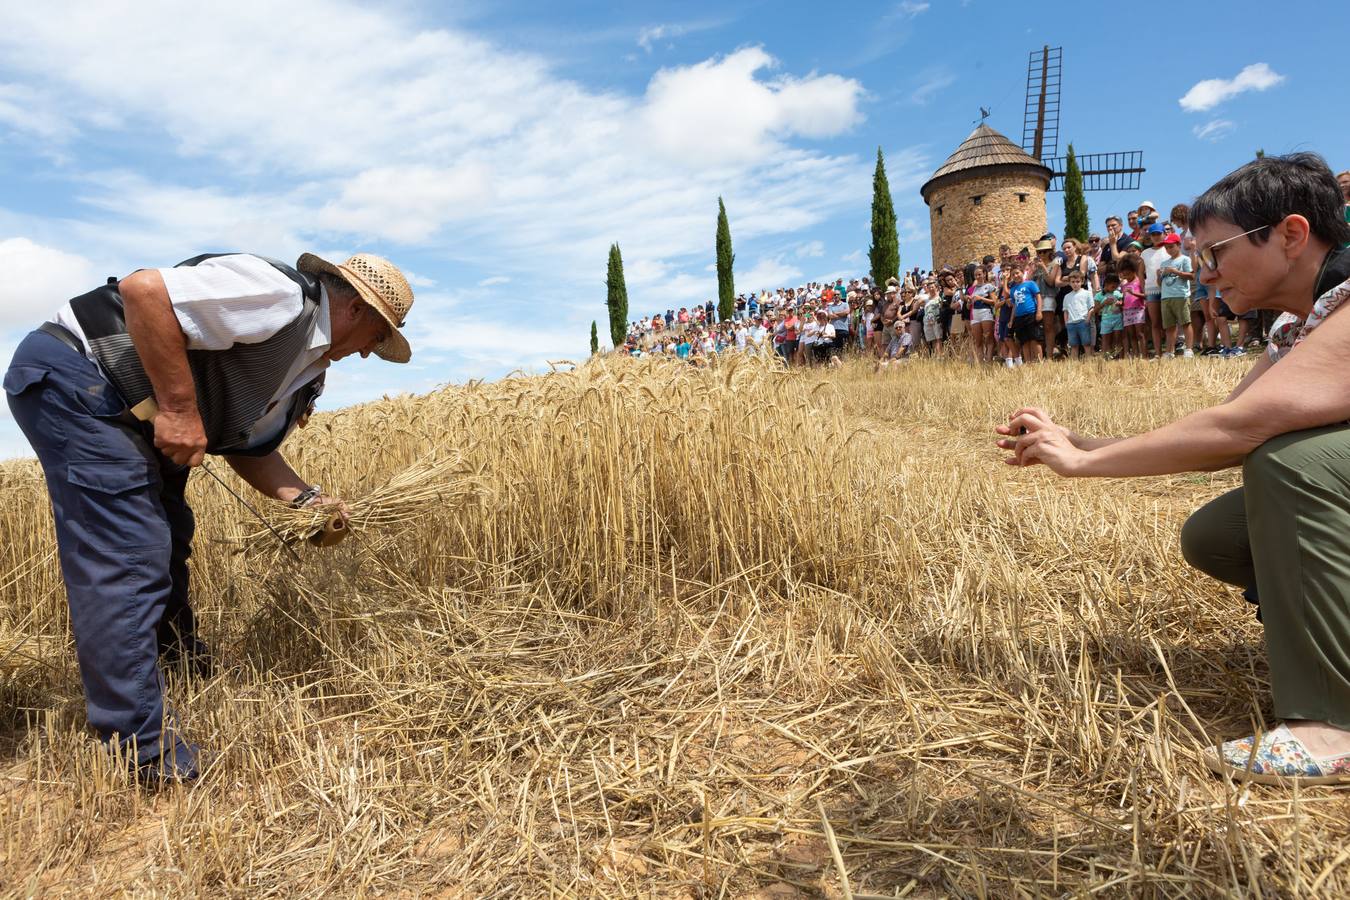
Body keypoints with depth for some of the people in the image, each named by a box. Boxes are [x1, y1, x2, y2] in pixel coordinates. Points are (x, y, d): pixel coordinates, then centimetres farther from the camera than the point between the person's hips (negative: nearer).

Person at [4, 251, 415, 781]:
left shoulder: (307, 368, 12)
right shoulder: (282, 296, -21)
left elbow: (249, 445, 15)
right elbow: (144, 290, -29)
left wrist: (303, 498, 0)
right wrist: (179, 406, -26)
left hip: (131, 413, 11)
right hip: (71, 376, -11)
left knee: (166, 545, 19)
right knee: (128, 562, -13)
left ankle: (191, 683, 38)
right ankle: (149, 756, -7)